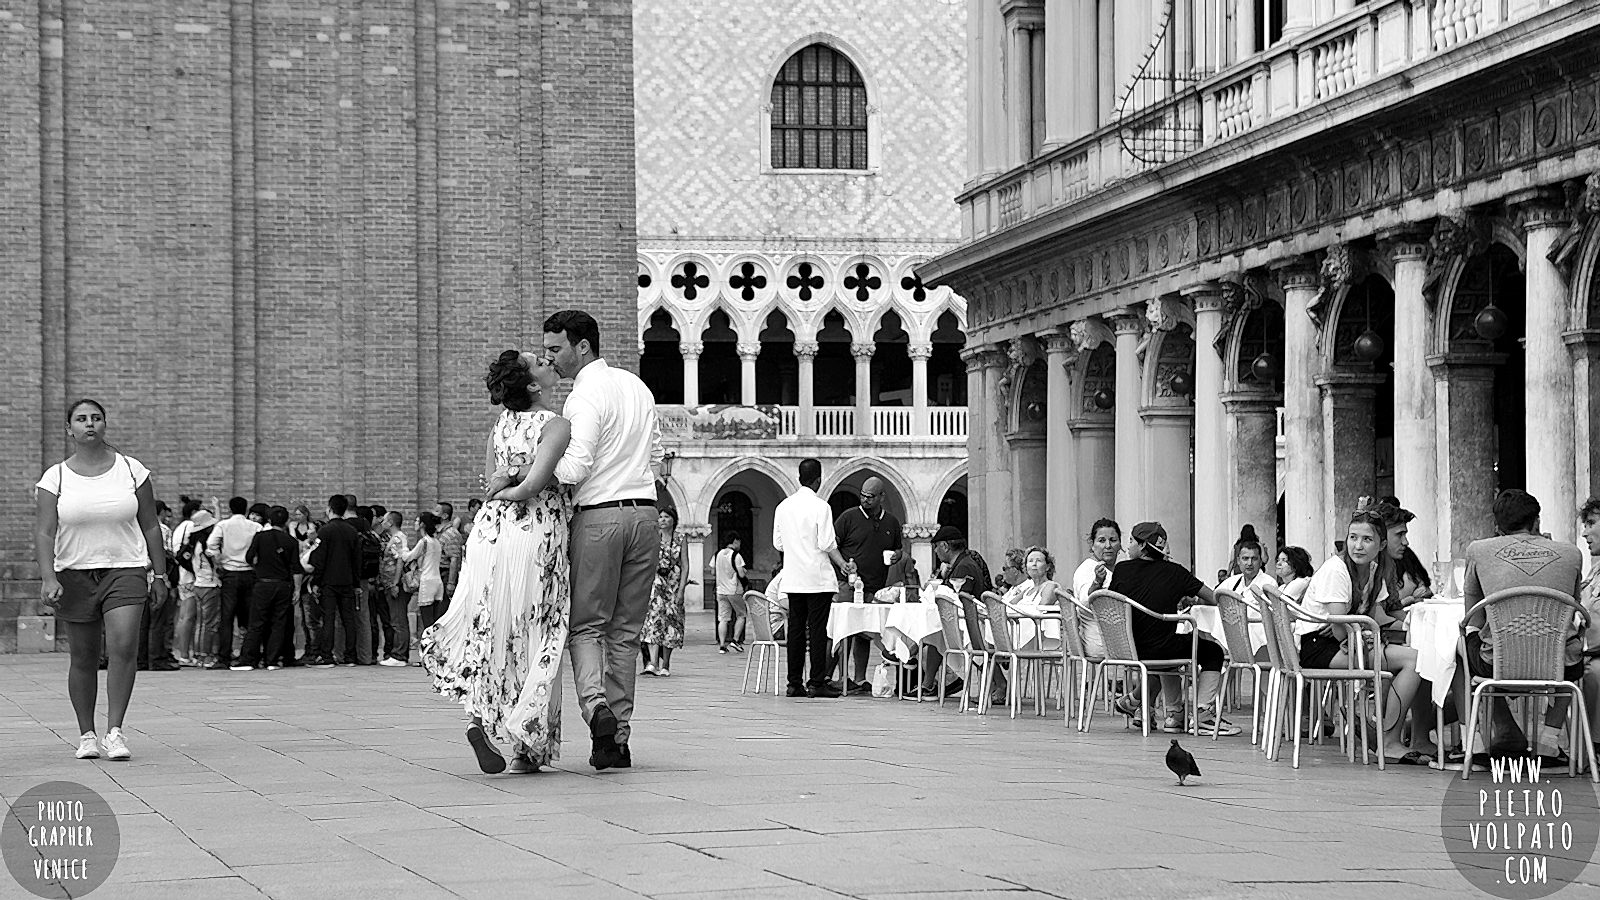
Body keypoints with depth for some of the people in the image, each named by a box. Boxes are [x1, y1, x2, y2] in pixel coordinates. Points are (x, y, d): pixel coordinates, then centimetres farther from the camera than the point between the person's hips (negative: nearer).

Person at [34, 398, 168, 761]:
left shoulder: (131, 470, 4)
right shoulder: (55, 478, 1)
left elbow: (150, 526, 10)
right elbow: (44, 533, -6)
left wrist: (159, 573, 8)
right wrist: (48, 578, -19)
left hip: (125, 569, 0)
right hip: (74, 573, 0)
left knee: (123, 646, -18)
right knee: (83, 659, 5)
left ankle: (115, 731, -14)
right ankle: (87, 735, 18)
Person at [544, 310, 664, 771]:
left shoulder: (585, 396, -9)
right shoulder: (637, 386, 15)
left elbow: (575, 466, -19)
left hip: (599, 516, -6)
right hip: (645, 511, 6)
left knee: (586, 626, 2)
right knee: (625, 632, 9)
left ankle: (596, 705, -23)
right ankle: (618, 738, 7)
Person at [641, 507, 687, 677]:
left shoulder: (681, 542, 5)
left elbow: (685, 567, 1)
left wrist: (680, 590, -8)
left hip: (673, 586, 1)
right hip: (655, 584, -1)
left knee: (670, 624, 2)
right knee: (653, 618, -18)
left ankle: (665, 665, 12)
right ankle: (653, 662, -29)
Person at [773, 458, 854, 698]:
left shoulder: (783, 506, 7)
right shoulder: (820, 507, -11)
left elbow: (778, 544, 12)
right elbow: (828, 544, -14)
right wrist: (842, 564, -3)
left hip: (793, 579, 6)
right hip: (818, 578, -6)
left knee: (796, 629, 8)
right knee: (817, 629, -3)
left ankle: (795, 683, 8)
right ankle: (817, 683, -5)